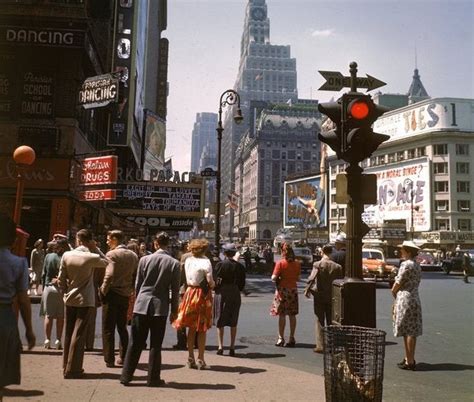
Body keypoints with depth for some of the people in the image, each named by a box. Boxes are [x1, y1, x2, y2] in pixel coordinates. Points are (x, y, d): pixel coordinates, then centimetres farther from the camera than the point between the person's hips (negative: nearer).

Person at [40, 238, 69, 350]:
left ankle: (47, 340, 9)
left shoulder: (48, 256, 0)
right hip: (61, 289, -3)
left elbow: (44, 274, 6)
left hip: (48, 287, 3)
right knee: (60, 317, 6)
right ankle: (58, 341, 8)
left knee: (48, 315, 10)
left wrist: (44, 287, 13)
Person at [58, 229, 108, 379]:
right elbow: (106, 263, 5)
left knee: (68, 333, 15)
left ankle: (66, 366, 25)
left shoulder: (66, 255, -6)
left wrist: (65, 292, 14)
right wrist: (95, 249, 0)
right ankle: (72, 369, 5)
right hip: (86, 300, -4)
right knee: (79, 334, 1)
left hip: (70, 299, 4)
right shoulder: (92, 257, -14)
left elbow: (61, 278, 0)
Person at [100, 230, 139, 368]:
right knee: (122, 327, 17)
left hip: (112, 294, -6)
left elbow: (109, 275, -22)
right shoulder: (133, 255, 7)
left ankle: (109, 359, 6)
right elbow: (136, 276, 7)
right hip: (125, 295, 6)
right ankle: (123, 358, 21)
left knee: (108, 329, 4)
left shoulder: (111, 254, -12)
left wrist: (103, 291, -11)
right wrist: (130, 289, 13)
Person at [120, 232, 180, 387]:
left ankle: (126, 376, 16)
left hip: (142, 305, 1)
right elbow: (175, 290, -1)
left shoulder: (144, 259, -2)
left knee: (135, 343, 10)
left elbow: (137, 284, 4)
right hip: (160, 307, -1)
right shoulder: (174, 263, -5)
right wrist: (174, 310, 8)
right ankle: (153, 378, 13)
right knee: (155, 345, 7)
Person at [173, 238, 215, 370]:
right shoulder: (205, 262, -13)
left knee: (191, 328, 14)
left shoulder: (188, 260, 4)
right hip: (202, 295, -5)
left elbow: (187, 279, 4)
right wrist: (213, 284, 3)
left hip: (190, 293, 5)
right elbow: (210, 282, -16)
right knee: (202, 330, 6)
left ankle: (191, 358, 19)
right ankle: (200, 359, 10)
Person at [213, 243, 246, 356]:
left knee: (220, 321, 8)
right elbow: (242, 283, 3)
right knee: (233, 322, 11)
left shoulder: (220, 265, -10)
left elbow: (214, 280, -8)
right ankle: (232, 347, 12)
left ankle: (220, 347, 7)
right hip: (235, 295, 2)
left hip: (221, 294, -2)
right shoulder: (239, 266, -2)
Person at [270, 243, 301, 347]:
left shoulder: (280, 263, -11)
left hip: (282, 290, -4)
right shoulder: (297, 264, 2)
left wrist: (277, 279, 7)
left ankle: (281, 338, 5)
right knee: (292, 315, 9)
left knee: (282, 315, 2)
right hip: (293, 289, 4)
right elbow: (298, 278, 8)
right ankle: (292, 338, 13)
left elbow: (274, 278, -14)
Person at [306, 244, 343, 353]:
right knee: (330, 322, 13)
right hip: (332, 297, 3)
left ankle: (320, 345, 1)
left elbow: (312, 278, -21)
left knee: (319, 321, 5)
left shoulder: (317, 264, -10)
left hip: (319, 296, -2)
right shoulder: (337, 266, -1)